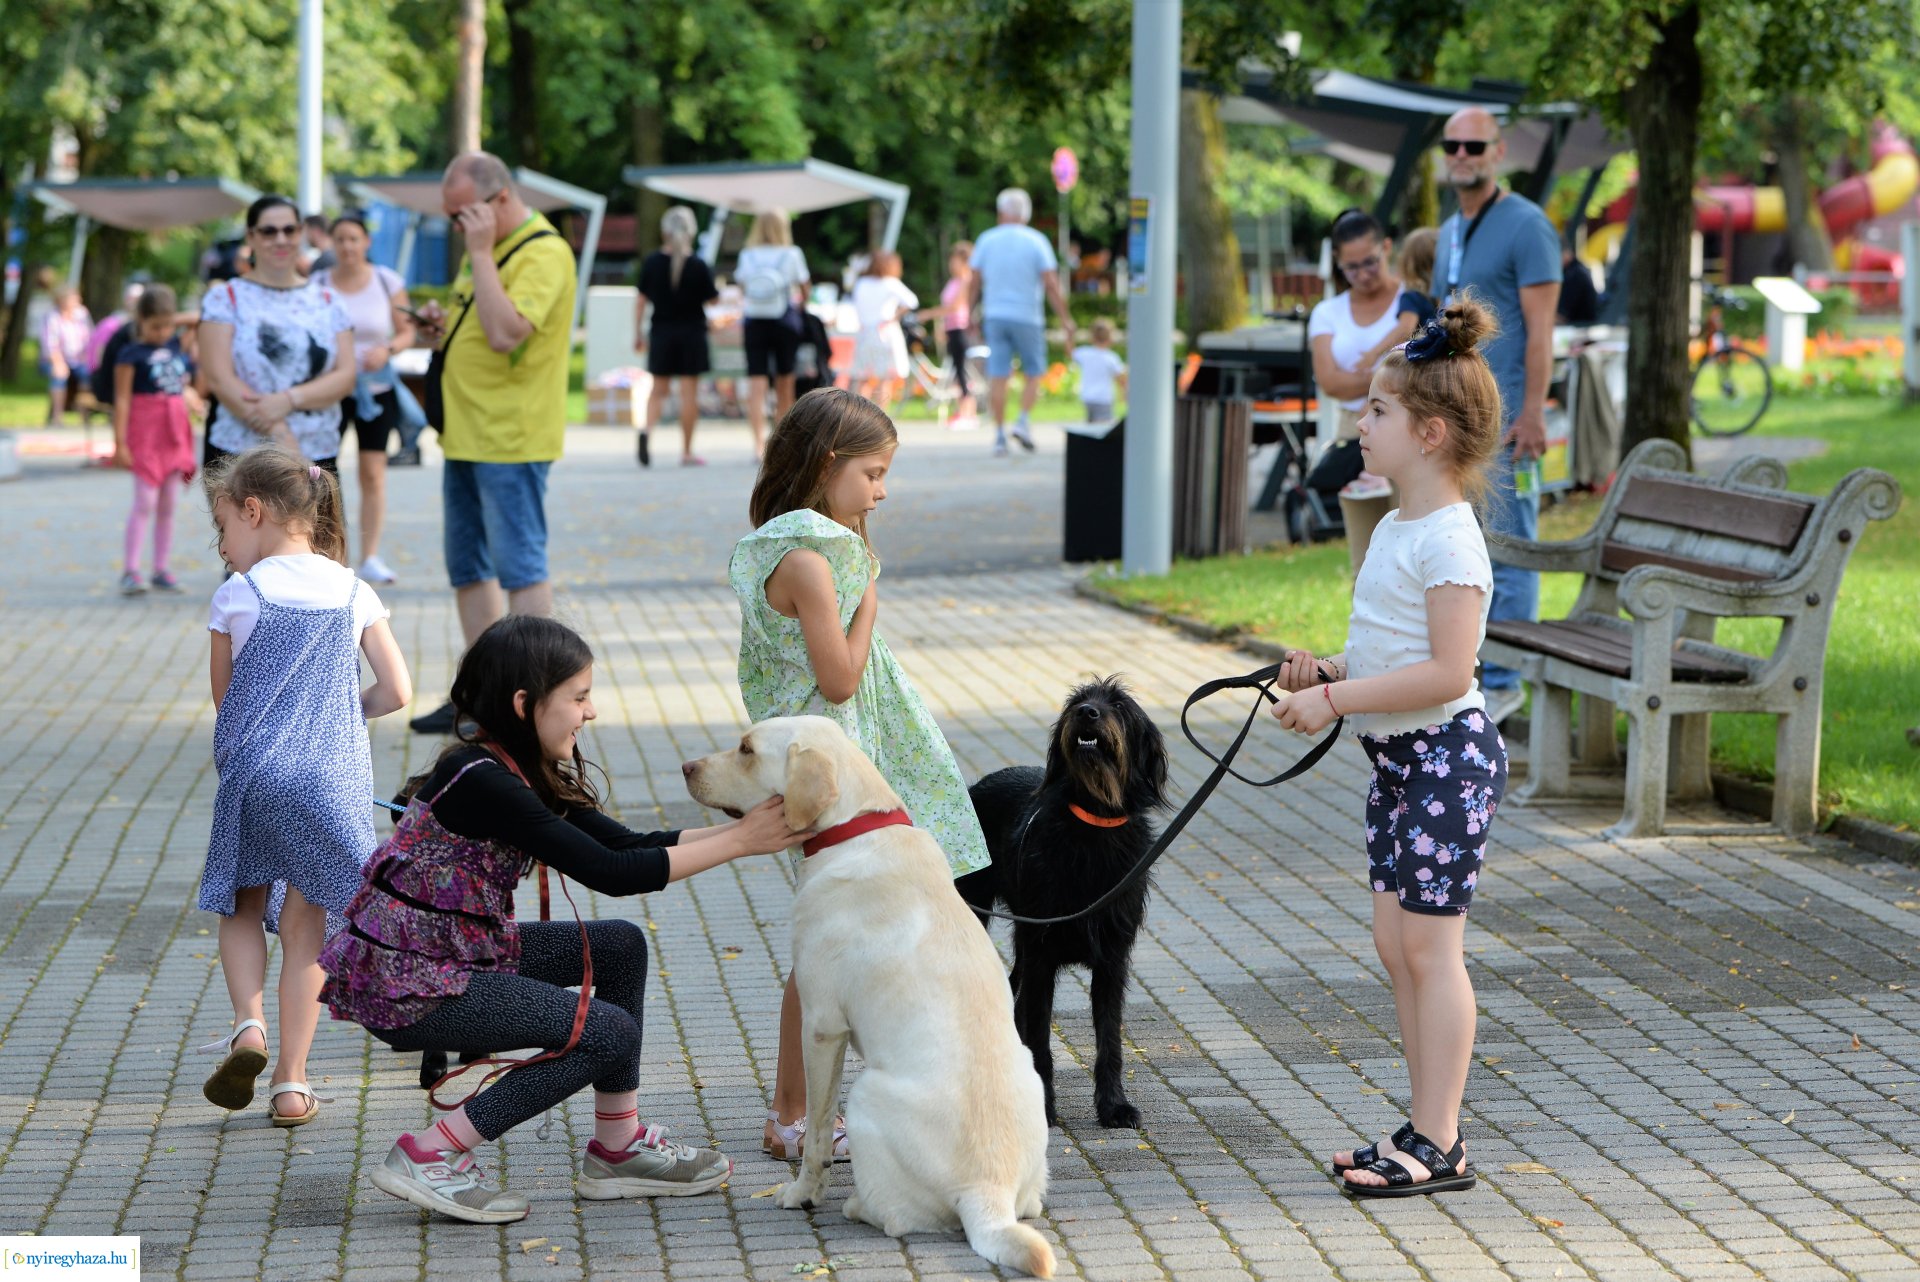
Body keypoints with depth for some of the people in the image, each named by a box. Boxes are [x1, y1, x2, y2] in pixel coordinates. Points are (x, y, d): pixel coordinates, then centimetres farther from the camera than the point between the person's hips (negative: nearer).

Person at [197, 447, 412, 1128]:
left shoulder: (237, 595, -3)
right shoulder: (354, 593, 4)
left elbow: (224, 696, 7)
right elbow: (396, 692, 3)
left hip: (253, 776, -2)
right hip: (334, 782, 2)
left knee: (241, 909, 18)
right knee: (305, 929, 9)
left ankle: (248, 1023, -6)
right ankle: (290, 1083, 8)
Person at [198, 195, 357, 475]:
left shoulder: (327, 302, 14)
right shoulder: (225, 297, 5)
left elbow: (345, 376, 4)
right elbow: (220, 378, -5)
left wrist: (289, 400, -16)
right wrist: (279, 434, -14)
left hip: (318, 459, 3)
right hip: (237, 459, -3)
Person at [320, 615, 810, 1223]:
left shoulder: (520, 773, 7)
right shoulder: (480, 781, -24)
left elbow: (627, 843, 7)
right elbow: (608, 872, -25)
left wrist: (744, 828, -1)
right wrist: (738, 842, -19)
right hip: (403, 984, -10)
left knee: (620, 945, 9)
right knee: (610, 1034, -12)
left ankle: (617, 1148, 13)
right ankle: (429, 1156, -7)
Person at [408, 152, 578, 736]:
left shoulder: (542, 252, -15)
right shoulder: (490, 250, 16)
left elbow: (505, 333, -28)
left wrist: (481, 254, -22)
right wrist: (444, 327, 7)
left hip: (510, 440, -10)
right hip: (466, 436, 10)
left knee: (519, 567, -7)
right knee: (469, 569, 12)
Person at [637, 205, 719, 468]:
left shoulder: (652, 262, -3)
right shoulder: (698, 265, -11)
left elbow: (642, 298, 2)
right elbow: (711, 298, -4)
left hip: (661, 332, 2)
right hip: (691, 333, -2)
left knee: (658, 389, 12)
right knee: (689, 392, 3)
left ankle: (646, 429, -16)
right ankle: (687, 451, 5)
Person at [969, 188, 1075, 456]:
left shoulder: (986, 240, 2)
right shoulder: (1036, 242, -4)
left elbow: (975, 283, 4)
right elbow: (1051, 286, -9)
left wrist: (971, 314, 16)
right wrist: (1066, 322, -6)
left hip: (994, 316, 2)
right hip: (1027, 316, -2)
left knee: (998, 376, 2)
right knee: (1033, 373, 12)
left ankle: (999, 433, -1)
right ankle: (1024, 421, -5)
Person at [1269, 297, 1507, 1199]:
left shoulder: (1449, 540, -18)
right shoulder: (1397, 529, 13)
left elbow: (1447, 670, -25)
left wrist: (1334, 699, -23)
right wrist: (1326, 670, 4)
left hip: (1446, 754, -10)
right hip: (1394, 756, 10)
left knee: (1428, 945, -6)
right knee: (1395, 942, 11)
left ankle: (1439, 1146, -1)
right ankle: (1426, 1130, 18)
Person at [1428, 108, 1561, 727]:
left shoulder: (1526, 226, -8)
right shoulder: (1449, 232, 18)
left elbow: (1539, 328, -13)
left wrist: (1531, 412, -18)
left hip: (1502, 415, -8)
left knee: (1508, 549, -5)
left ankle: (1504, 682, -2)